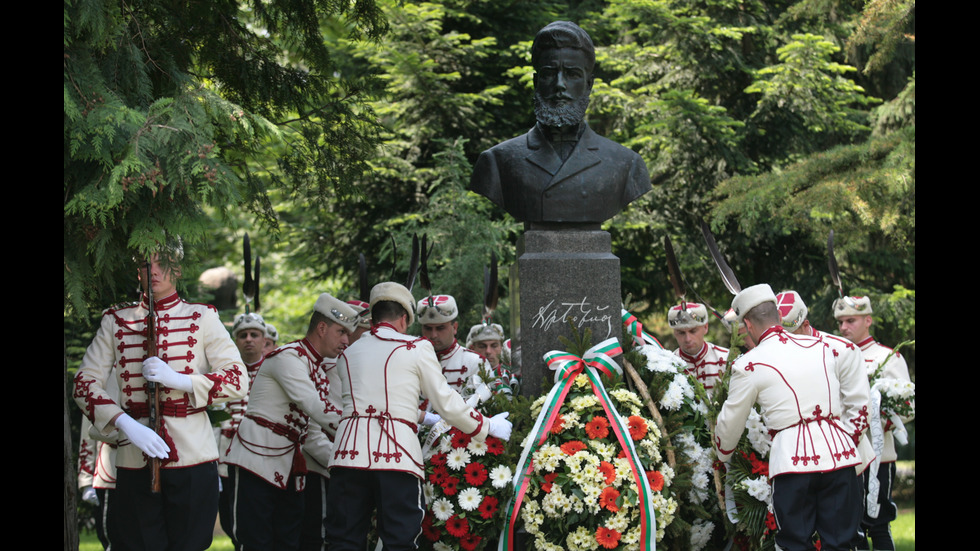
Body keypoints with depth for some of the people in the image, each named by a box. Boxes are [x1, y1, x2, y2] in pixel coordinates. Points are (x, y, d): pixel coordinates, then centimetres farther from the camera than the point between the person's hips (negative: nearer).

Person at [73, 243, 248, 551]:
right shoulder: (116, 321, 9)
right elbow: (85, 383, 2)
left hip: (192, 458, -1)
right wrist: (125, 423, -15)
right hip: (134, 462, 1)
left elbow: (239, 381, -2)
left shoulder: (202, 318, 5)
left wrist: (179, 380, -17)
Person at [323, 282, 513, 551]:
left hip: (349, 450, 4)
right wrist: (487, 426, 20)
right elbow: (447, 404, 6)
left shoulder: (348, 354, 20)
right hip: (396, 453, -3)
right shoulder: (417, 348, 6)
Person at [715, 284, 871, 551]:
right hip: (838, 454, 3)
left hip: (791, 458, -3)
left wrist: (722, 456, 30)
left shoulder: (749, 365, 1)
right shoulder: (825, 347, 11)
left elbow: (731, 422, 12)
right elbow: (859, 402, 15)